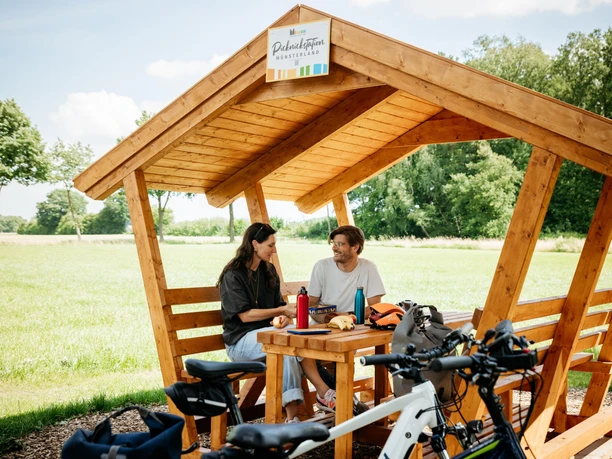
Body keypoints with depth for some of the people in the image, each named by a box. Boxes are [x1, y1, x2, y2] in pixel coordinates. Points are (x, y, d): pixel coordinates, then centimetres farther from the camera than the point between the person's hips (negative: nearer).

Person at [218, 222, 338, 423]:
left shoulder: (268, 271, 12)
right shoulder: (233, 275, -8)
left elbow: (279, 304, 13)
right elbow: (245, 315, -15)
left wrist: (285, 317, -11)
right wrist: (281, 311, -20)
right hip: (241, 340, -6)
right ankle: (323, 392, -27)